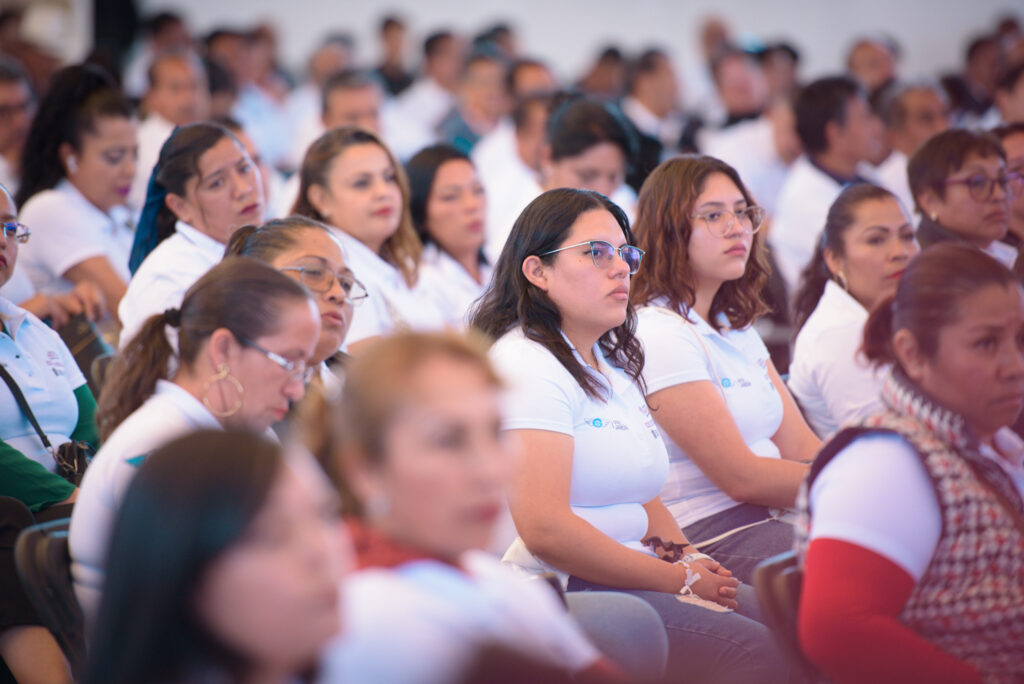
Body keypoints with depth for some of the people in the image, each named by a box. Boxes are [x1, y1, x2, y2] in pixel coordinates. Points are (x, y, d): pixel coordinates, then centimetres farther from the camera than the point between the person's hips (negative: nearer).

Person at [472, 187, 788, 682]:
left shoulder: (614, 364, 22)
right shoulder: (526, 362, -8)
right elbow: (545, 529, -19)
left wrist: (691, 561, 3)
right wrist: (683, 581, -13)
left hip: (632, 580, 9)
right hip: (564, 594, -9)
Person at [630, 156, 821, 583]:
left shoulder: (738, 329, 21)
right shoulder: (659, 334, -10)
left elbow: (802, 446, 13)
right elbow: (742, 477, -13)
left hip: (765, 519, 9)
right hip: (710, 539, -9)